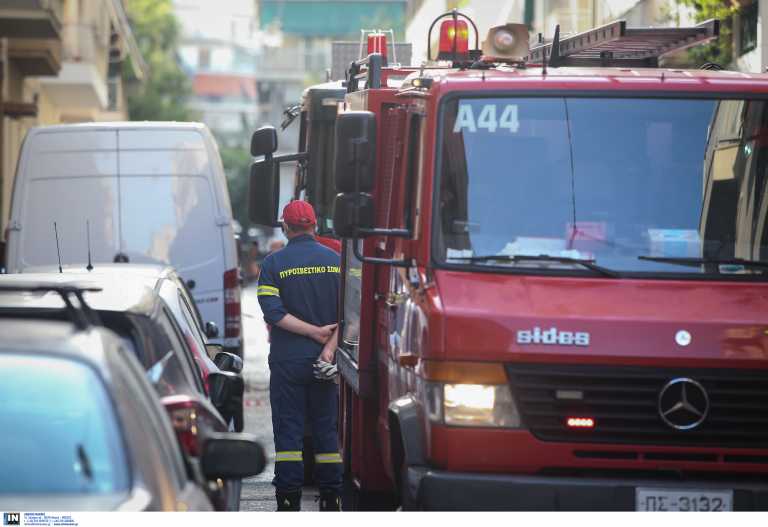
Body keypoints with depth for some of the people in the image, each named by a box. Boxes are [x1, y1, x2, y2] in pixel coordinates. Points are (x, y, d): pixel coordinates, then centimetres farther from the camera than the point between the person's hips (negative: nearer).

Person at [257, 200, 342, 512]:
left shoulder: (274, 263, -3)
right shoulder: (336, 261, 5)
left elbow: (273, 312, -13)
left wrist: (315, 332, -10)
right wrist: (329, 346, -10)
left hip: (288, 360, -3)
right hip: (325, 362, 3)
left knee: (288, 430, 0)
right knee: (327, 429, 10)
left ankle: (288, 503, -5)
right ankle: (331, 501, 10)